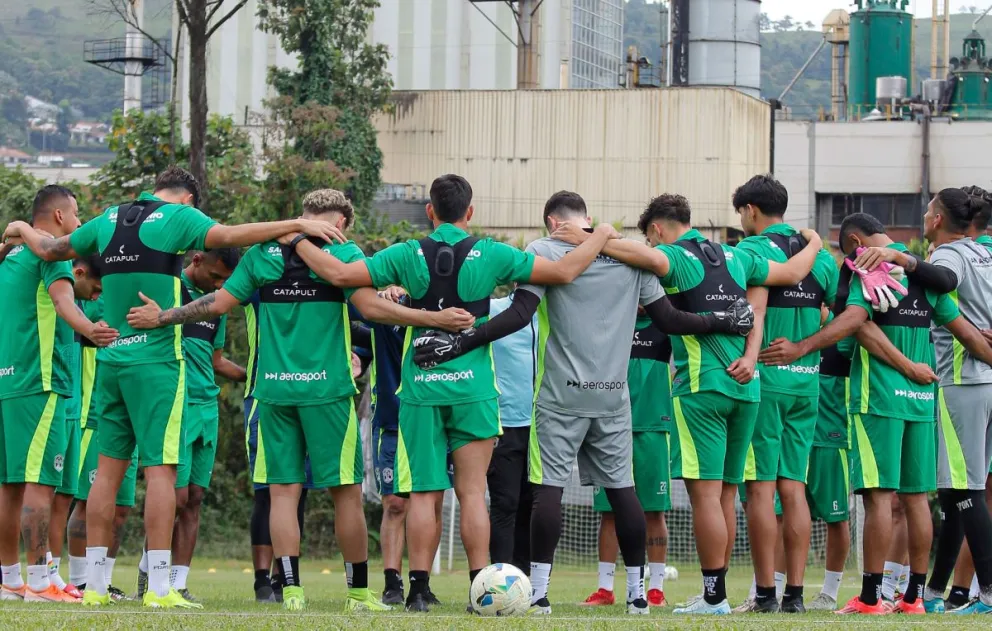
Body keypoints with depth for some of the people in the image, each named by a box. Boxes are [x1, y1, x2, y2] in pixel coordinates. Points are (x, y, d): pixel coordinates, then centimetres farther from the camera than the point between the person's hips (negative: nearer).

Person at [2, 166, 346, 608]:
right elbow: (231, 236, -19)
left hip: (111, 357, 6)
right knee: (160, 469, -6)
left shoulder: (108, 220, 13)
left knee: (109, 468, 10)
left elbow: (51, 250, 25)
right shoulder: (178, 216, -5)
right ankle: (159, 587, -10)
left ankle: (95, 583, 11)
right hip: (156, 360, -6)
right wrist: (297, 225, -18)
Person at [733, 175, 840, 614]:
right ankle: (795, 593, 7)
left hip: (764, 379, -6)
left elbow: (754, 309, -20)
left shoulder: (753, 249, -7)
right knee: (793, 486, 9)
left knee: (761, 486, -3)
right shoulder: (821, 255, 13)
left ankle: (765, 593, -4)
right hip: (807, 380, 6)